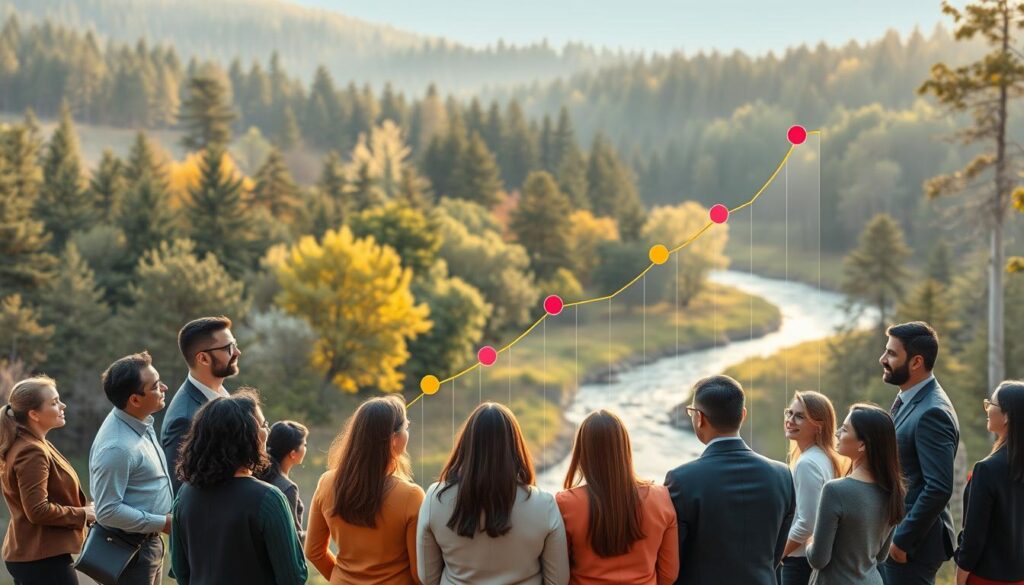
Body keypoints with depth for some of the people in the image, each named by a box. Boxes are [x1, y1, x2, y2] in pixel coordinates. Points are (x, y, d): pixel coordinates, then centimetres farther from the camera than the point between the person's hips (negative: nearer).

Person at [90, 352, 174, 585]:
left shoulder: (141, 422, 3)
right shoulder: (116, 447, -27)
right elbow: (108, 512, -26)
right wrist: (163, 523, -20)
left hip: (150, 540, 9)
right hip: (130, 548, -9)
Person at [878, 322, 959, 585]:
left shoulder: (932, 413, -21)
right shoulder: (907, 401, 9)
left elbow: (939, 489, -25)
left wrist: (902, 540, -19)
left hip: (912, 543, -9)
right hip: (892, 534, 9)